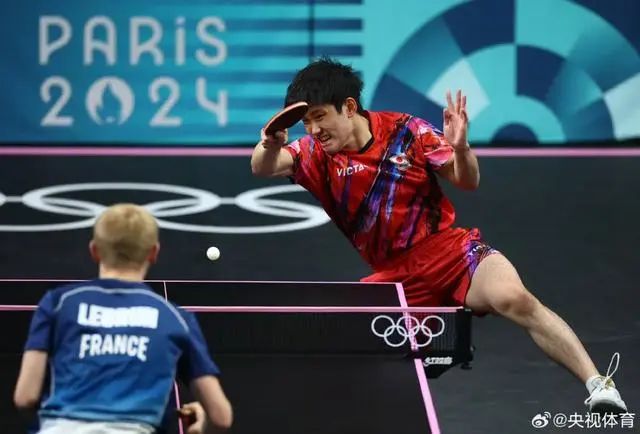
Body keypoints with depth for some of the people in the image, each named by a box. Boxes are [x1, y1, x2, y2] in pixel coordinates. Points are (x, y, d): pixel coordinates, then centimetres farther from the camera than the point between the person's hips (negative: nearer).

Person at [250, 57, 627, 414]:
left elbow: (468, 182, -2)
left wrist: (460, 148, -24)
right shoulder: (317, 154, -3)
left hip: (454, 253, -4)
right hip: (397, 278, 4)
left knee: (514, 299, -29)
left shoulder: (406, 131, -7)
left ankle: (597, 384, -32)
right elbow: (263, 169, -20)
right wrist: (269, 145, -44)